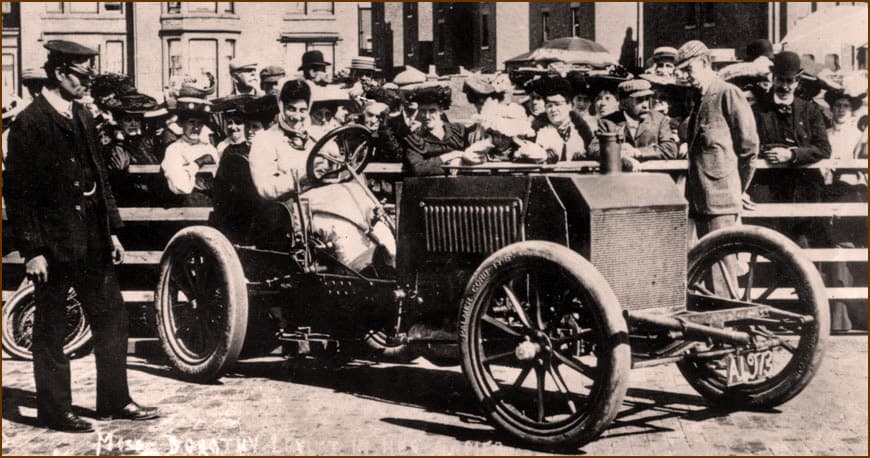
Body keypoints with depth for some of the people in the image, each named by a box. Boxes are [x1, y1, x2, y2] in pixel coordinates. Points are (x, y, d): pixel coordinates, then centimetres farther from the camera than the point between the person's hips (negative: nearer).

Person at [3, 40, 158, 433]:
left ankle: (114, 401, 22)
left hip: (92, 241, 8)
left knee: (111, 318, 11)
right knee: (51, 331, 6)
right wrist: (32, 250, -16)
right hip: (53, 244, -8)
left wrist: (112, 229, 14)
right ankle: (54, 411, 18)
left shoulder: (82, 117, 10)